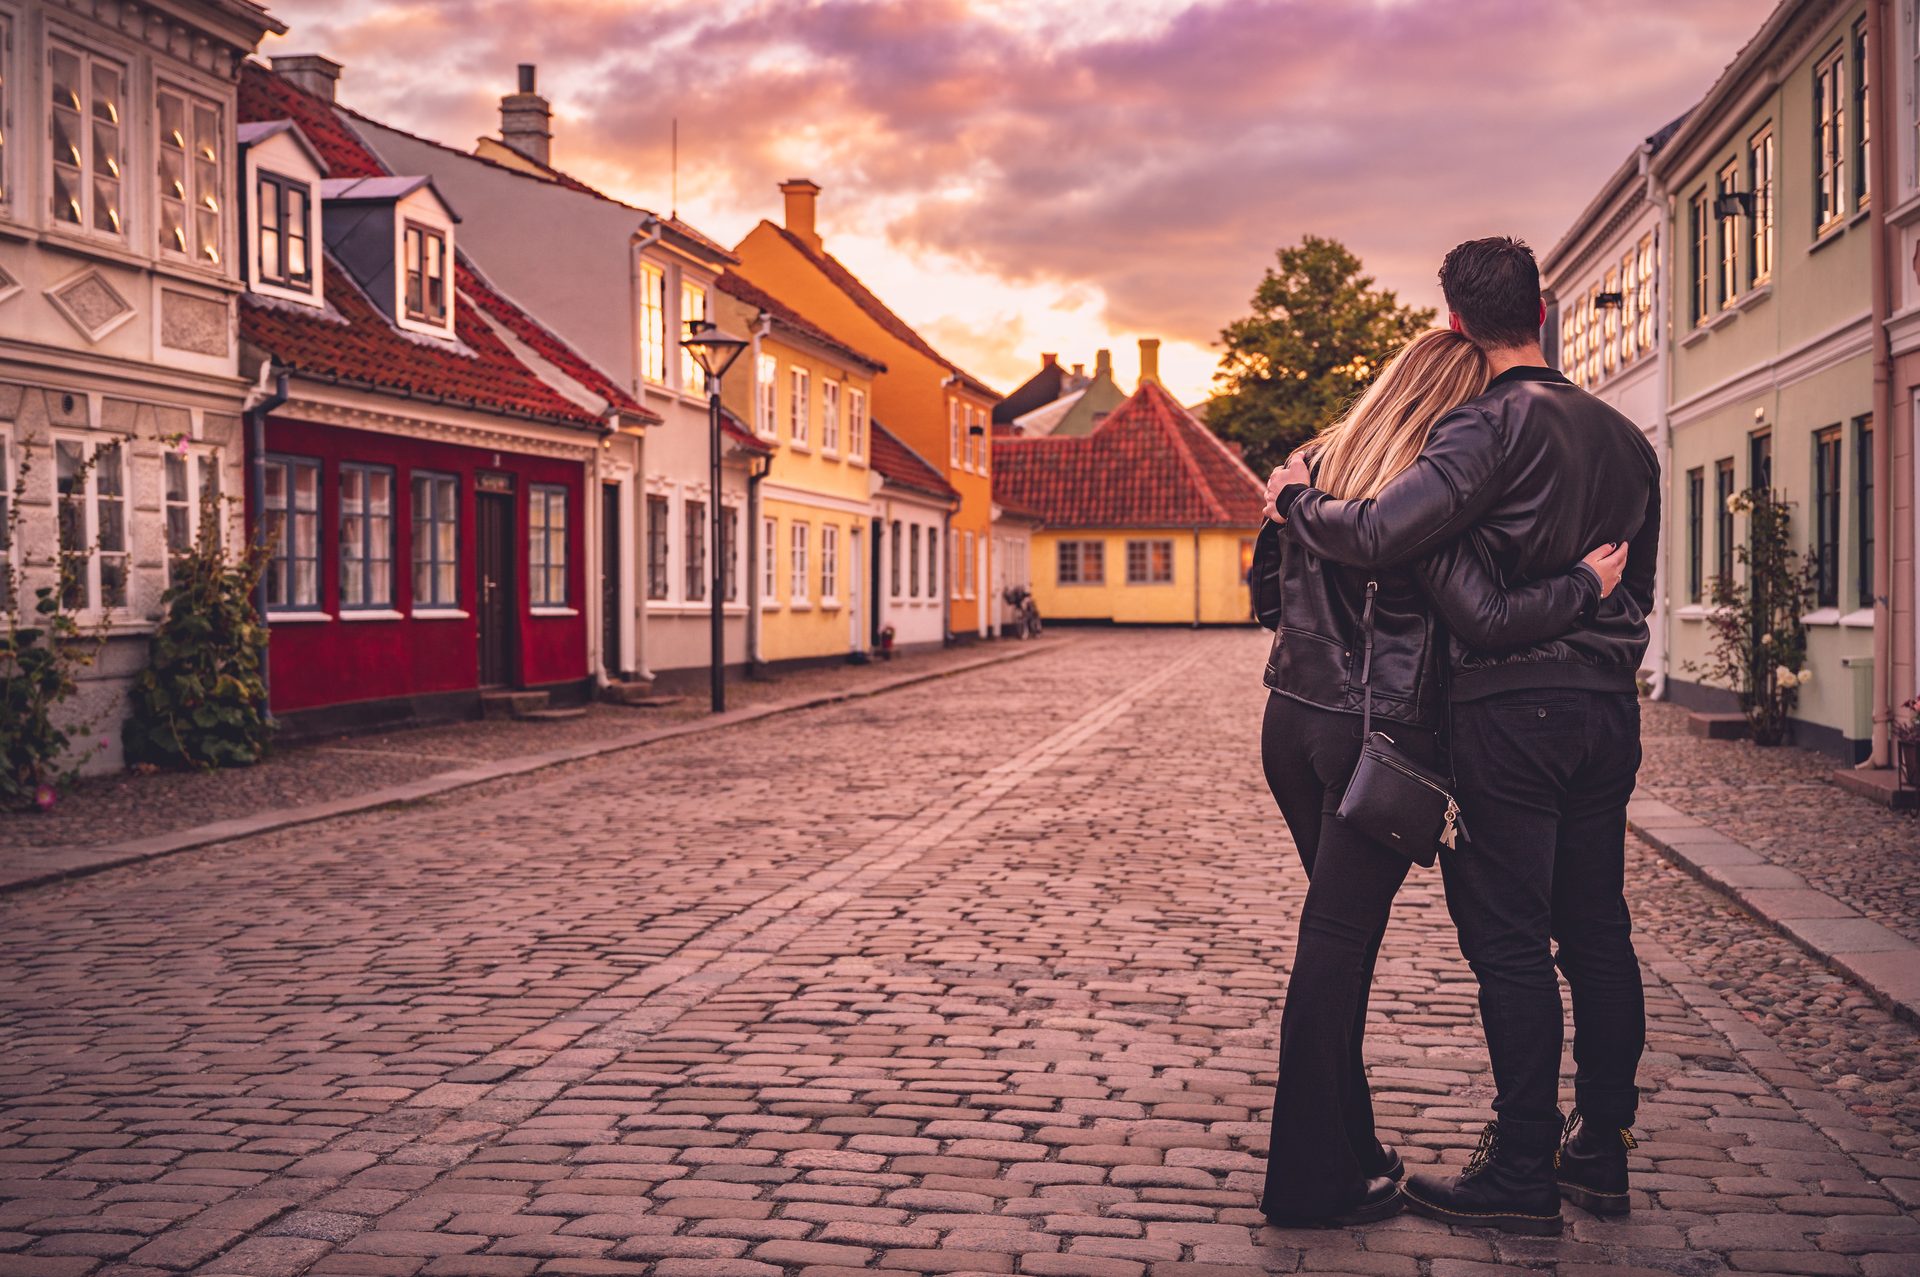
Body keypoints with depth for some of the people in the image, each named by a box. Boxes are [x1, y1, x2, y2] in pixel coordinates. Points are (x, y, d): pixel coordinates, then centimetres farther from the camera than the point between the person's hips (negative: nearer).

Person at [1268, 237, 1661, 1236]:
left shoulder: (1494, 424, -13)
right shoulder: (1622, 435, 13)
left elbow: (1379, 534, -24)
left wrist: (1296, 499, -7)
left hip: (1510, 710, -7)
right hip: (1610, 707, 8)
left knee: (1510, 942, -2)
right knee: (1597, 932, 13)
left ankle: (1523, 1172, 3)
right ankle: (1602, 1149, 21)